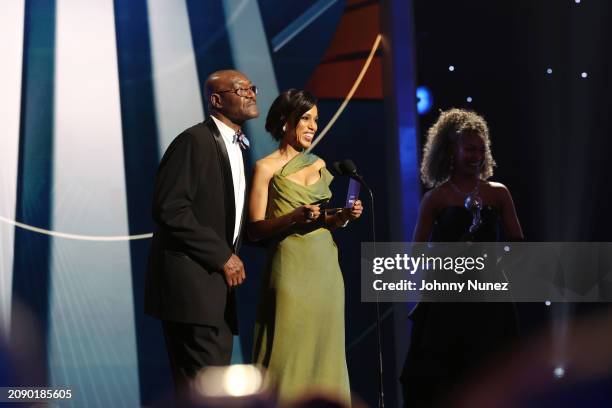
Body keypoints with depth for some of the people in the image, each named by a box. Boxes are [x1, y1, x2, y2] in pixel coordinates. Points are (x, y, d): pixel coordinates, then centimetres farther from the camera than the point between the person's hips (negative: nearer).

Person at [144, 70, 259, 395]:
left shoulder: (236, 147, 18)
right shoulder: (194, 141, -10)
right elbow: (169, 210, -18)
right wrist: (222, 257, -15)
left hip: (219, 283, 9)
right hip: (191, 285, -9)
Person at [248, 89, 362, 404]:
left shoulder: (319, 165, 14)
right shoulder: (266, 168, -3)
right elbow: (255, 229, -8)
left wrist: (343, 216, 2)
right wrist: (294, 217, -21)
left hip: (326, 269, 6)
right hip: (291, 269, -6)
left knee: (324, 352, 6)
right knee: (290, 355, -5)